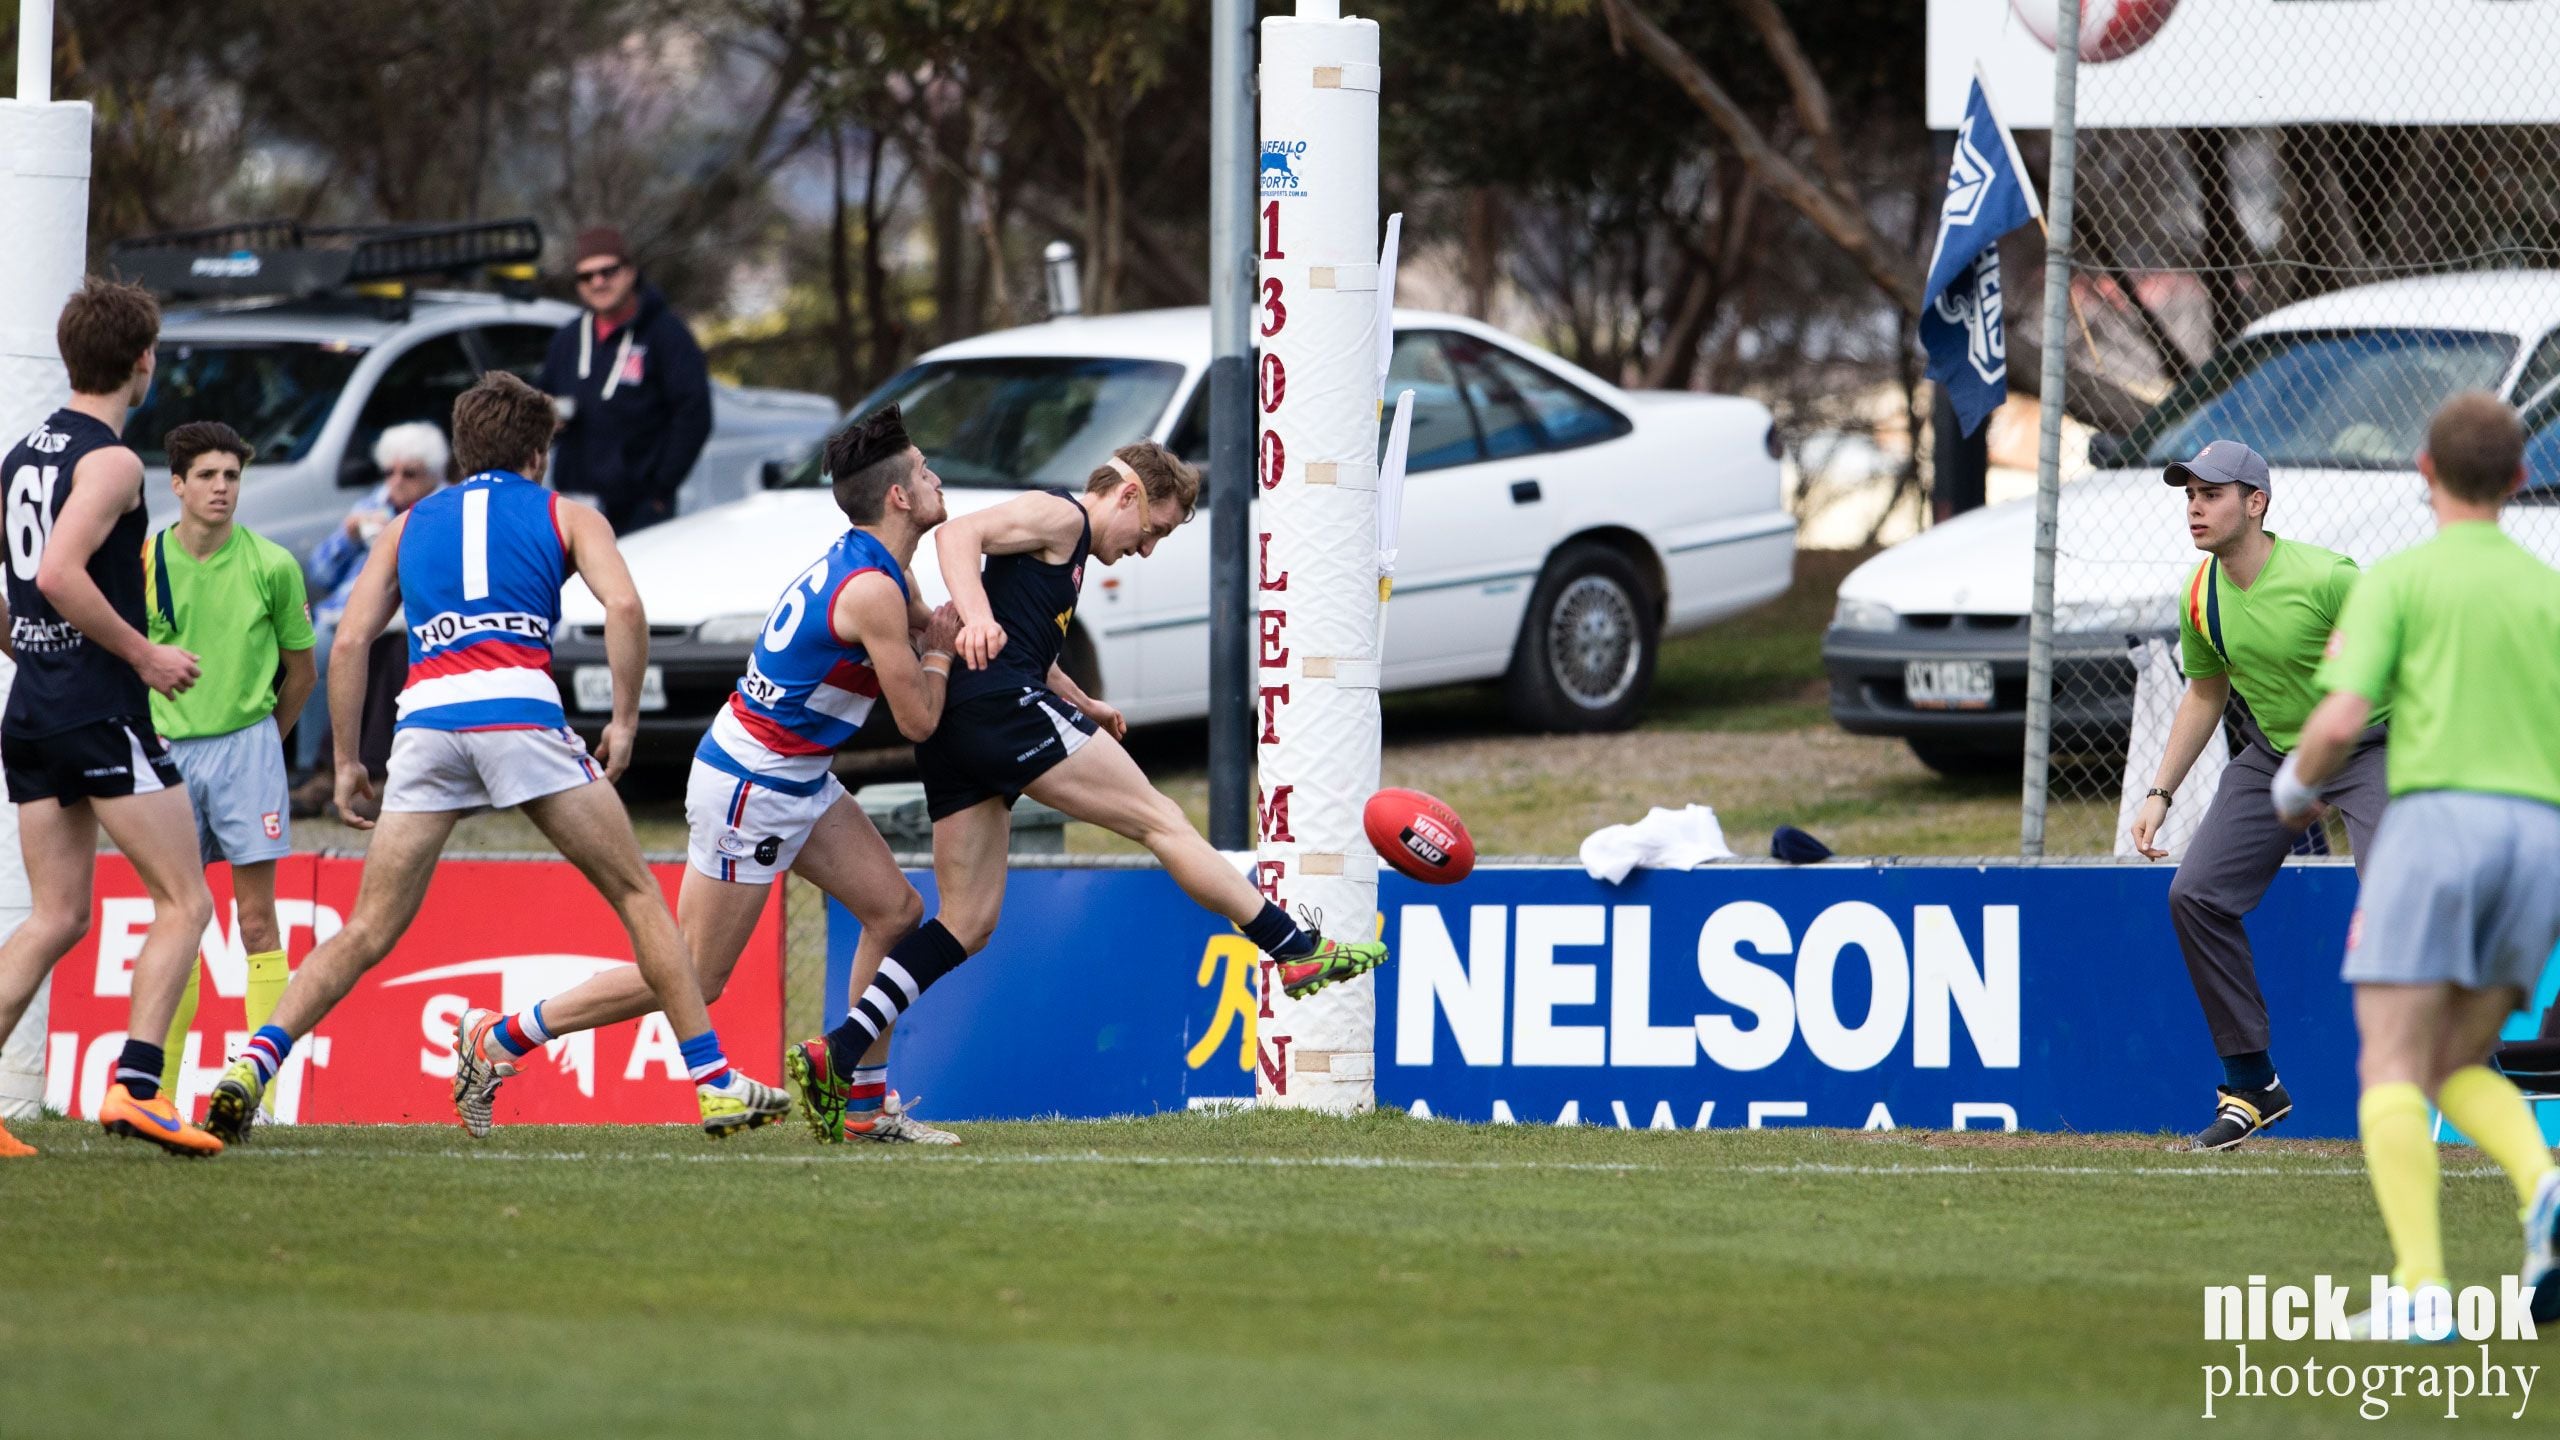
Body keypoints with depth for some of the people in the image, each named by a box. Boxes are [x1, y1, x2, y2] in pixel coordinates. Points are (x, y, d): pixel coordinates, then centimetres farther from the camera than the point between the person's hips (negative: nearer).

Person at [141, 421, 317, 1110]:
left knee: (257, 918, -5)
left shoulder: (272, 565, -4)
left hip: (246, 746, -1)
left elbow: (299, 670, 9)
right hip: (168, 746, 1)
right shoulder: (144, 562, -3)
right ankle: (158, 1088, 7)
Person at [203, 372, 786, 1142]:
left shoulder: (410, 524, 26)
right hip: (519, 708, -2)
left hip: (425, 717, 2)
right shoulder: (565, 516, 19)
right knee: (637, 896, 10)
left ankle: (253, 1062, -11)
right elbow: (624, 605, 0)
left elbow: (350, 640, 16)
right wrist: (625, 718, 5)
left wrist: (346, 761, 20)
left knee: (368, 932, 7)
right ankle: (715, 1083, 6)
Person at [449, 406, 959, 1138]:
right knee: (693, 979, -3)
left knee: (896, 912, 6)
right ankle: (498, 1039, 4)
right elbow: (918, 721, -16)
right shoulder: (872, 590, -23)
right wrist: (939, 649, 0)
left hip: (798, 781, 10)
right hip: (750, 786, -10)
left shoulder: (860, 562, 6)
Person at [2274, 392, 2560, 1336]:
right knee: (2458, 1068, 16)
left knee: (2393, 1070, -4)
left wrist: (2296, 786, 15)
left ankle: (2419, 1284, -22)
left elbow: (2340, 723, -6)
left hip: (2436, 813, -4)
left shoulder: (2398, 581, 4)